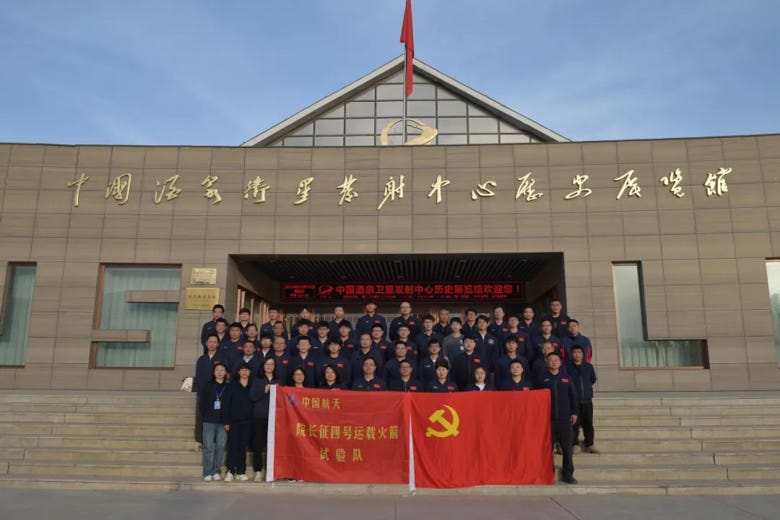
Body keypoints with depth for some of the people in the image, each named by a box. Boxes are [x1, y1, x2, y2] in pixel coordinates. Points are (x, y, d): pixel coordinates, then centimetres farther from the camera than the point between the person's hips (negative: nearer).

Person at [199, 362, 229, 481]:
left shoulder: (228, 388, 3)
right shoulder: (207, 387, 6)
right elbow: (201, 403, 7)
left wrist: (228, 421, -6)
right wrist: (205, 416, 0)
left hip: (223, 422, 0)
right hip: (209, 422, 0)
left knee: (220, 447, 3)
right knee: (208, 447, 1)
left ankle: (216, 472, 13)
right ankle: (207, 473, 9)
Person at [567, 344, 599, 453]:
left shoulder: (589, 366, 7)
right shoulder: (567, 367, -5)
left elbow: (593, 379, 21)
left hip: (587, 400, 3)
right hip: (574, 400, -3)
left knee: (588, 423, 8)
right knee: (575, 424, -3)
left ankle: (589, 445, 17)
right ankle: (574, 445, 6)